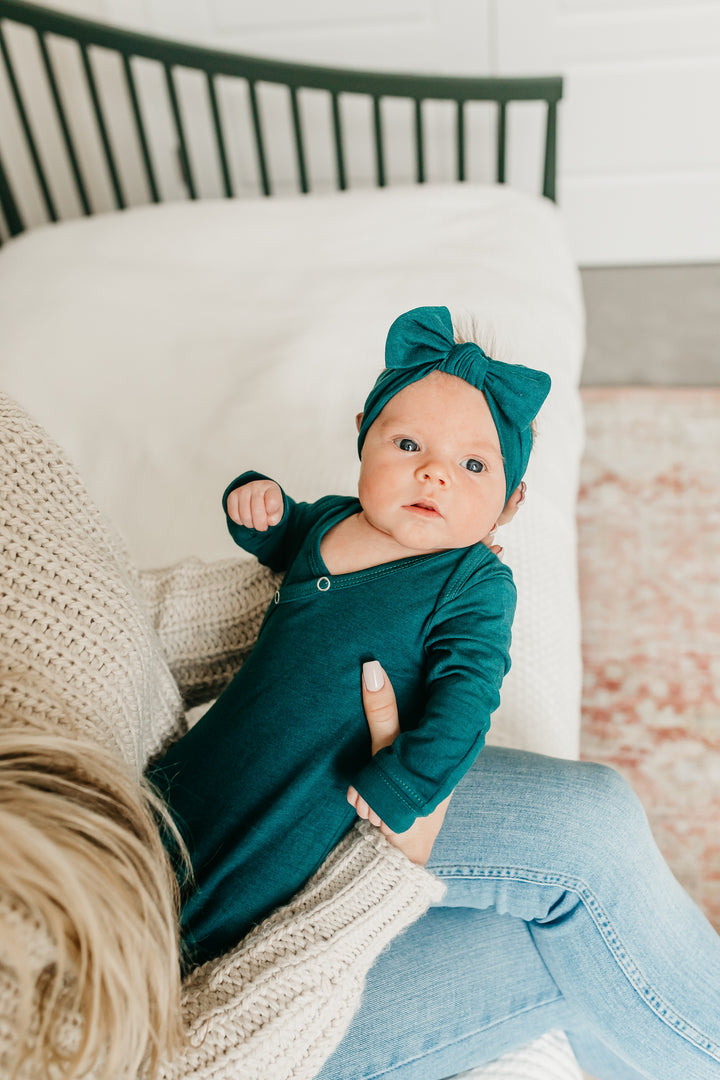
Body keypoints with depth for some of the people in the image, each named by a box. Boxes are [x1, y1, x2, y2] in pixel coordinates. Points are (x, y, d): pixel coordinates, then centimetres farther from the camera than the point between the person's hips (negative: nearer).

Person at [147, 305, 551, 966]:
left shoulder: (476, 585, -17)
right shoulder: (329, 518, 1)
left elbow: (467, 695, -21)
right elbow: (284, 539, 22)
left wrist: (408, 780, -31)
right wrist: (258, 503, 1)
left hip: (312, 804, -5)